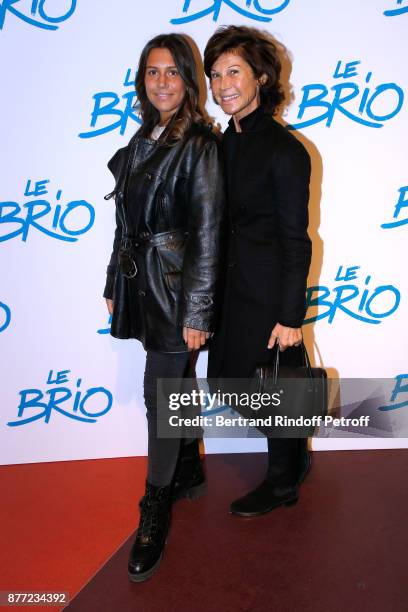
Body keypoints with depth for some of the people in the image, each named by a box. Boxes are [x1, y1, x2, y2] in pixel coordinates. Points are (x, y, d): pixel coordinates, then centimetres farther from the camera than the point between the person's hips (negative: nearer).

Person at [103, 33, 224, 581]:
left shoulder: (200, 145, -11)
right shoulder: (142, 140, 11)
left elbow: (207, 233, -15)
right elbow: (126, 220, 13)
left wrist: (197, 312, -17)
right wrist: (115, 285, 14)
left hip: (176, 285, -7)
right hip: (141, 282, 7)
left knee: (160, 392, -2)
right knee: (173, 383, 18)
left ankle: (155, 515, 14)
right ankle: (190, 472, 37)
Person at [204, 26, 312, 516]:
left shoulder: (284, 150, -15)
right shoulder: (225, 142, 8)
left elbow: (295, 240, -15)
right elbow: (220, 222, 9)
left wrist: (290, 315, -16)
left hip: (269, 293, -8)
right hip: (232, 288, 8)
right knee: (230, 380, 17)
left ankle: (283, 483, 34)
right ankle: (293, 457, 41)